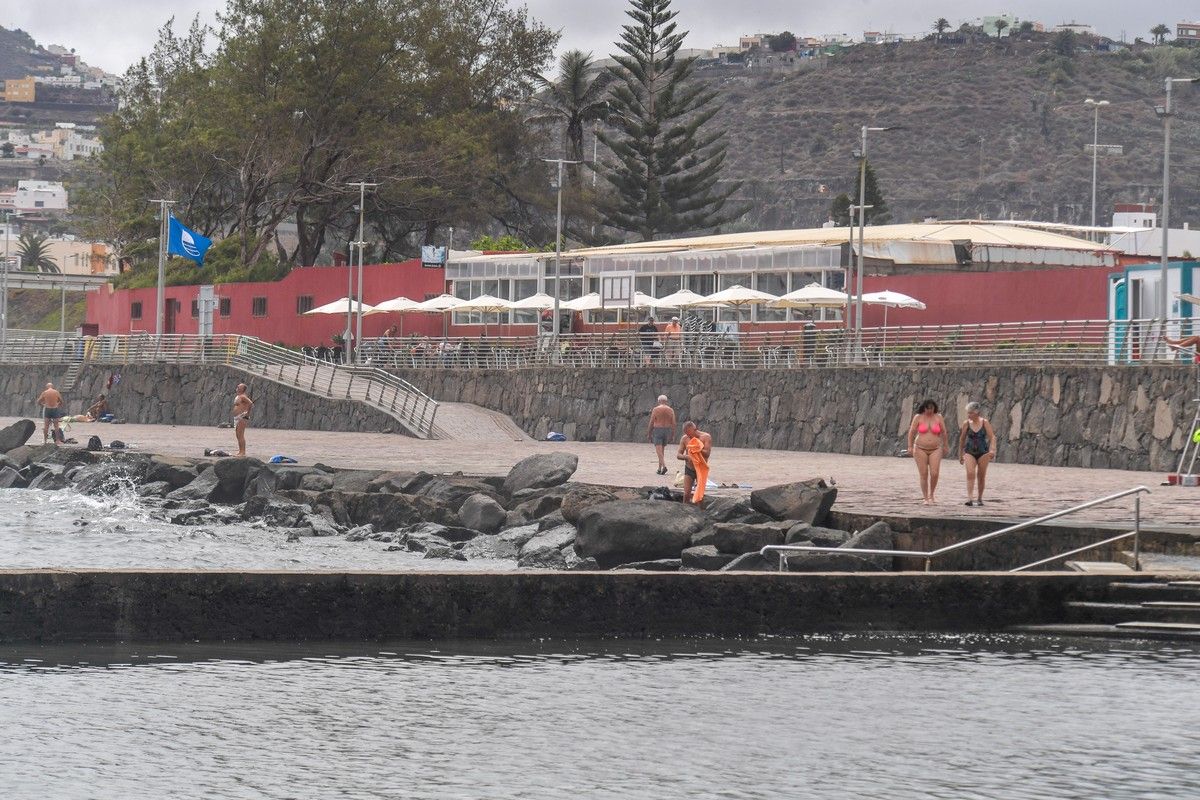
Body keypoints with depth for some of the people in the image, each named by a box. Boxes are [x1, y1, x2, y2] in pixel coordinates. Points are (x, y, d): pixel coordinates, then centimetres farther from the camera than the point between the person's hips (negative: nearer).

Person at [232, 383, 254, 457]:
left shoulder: (243, 397, -13)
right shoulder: (237, 396, 18)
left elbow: (251, 403, -26)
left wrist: (248, 412, -21)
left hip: (242, 417, -11)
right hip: (236, 417, 11)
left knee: (240, 435, -13)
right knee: (237, 435, 12)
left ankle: (243, 452, -14)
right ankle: (240, 451, 16)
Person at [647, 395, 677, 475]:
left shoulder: (656, 409, -6)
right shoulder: (671, 410, 3)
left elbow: (651, 423, -5)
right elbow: (673, 424, 2)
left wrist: (649, 433, 4)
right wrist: (673, 435, 8)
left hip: (657, 430, -4)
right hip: (667, 431, 4)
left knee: (659, 450, -8)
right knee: (662, 450, 15)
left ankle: (664, 466, -26)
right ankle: (659, 469, 18)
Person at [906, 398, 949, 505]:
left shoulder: (938, 417, 1)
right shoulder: (918, 417, -2)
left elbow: (944, 433, 10)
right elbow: (911, 432, 0)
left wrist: (946, 446, 15)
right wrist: (910, 446, -6)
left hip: (935, 450, 1)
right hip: (920, 449, -1)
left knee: (934, 474, -11)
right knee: (924, 475, -3)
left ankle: (932, 493, 15)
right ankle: (926, 498, 7)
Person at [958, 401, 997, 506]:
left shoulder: (985, 423, -4)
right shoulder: (966, 424, 0)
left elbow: (992, 437, -8)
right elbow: (962, 439, 10)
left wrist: (992, 449, -24)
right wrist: (960, 455, 16)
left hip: (983, 452, 0)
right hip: (970, 452, 0)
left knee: (981, 476, 6)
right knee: (970, 474, -18)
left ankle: (980, 498, 21)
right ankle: (970, 498, -25)